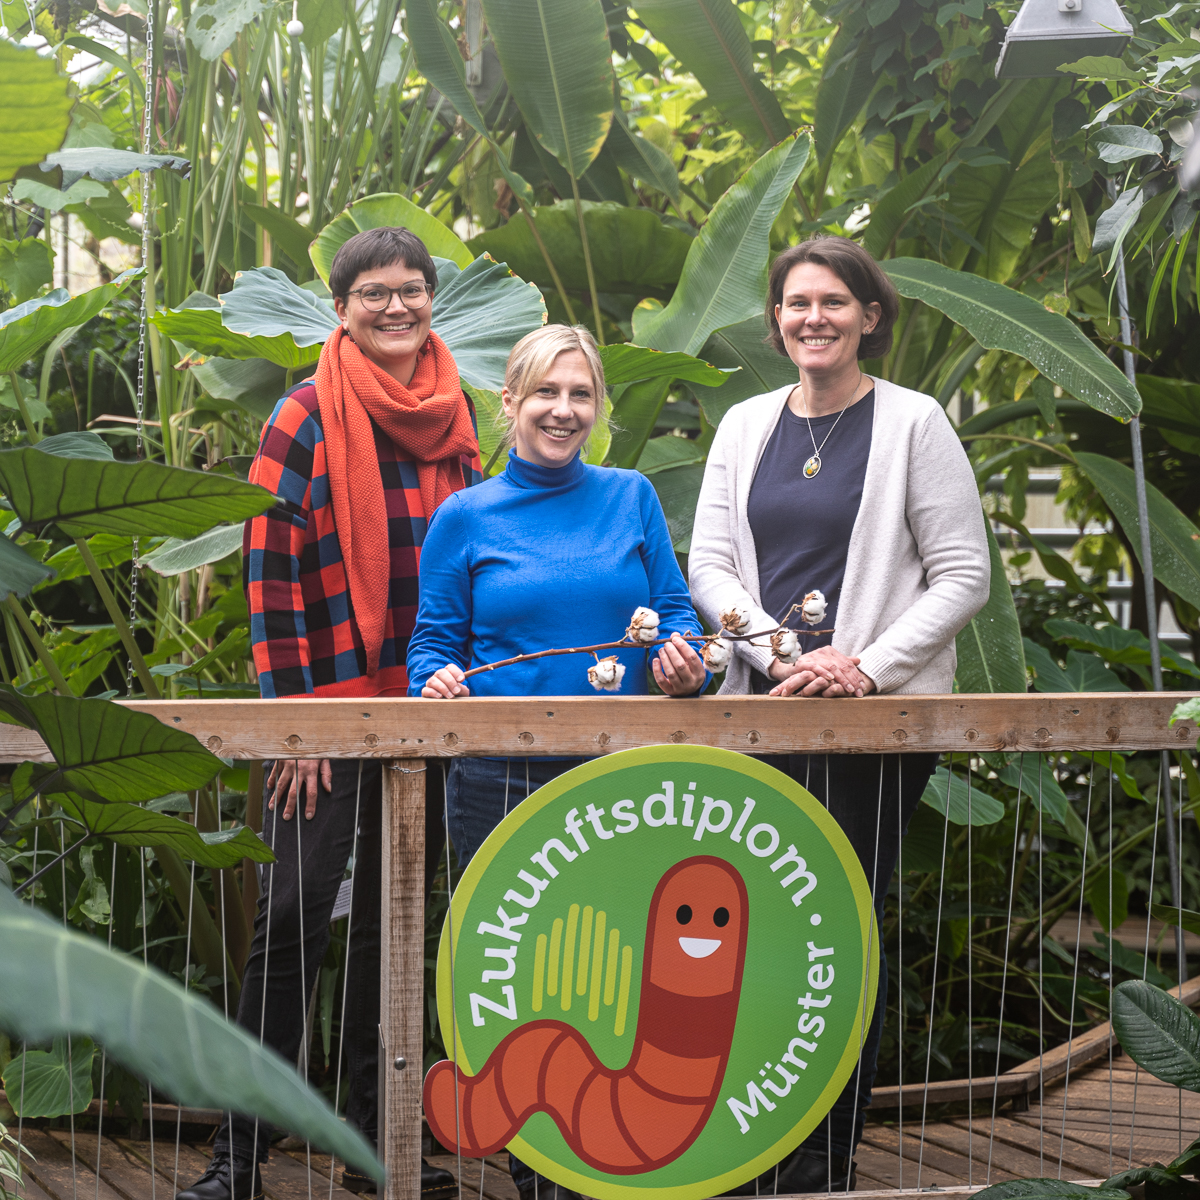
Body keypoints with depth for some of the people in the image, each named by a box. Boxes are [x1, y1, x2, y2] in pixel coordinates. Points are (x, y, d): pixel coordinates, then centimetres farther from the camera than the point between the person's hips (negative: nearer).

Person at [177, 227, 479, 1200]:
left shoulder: (454, 415, 9)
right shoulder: (307, 419, -7)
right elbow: (272, 572, -9)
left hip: (430, 705, 5)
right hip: (333, 708, -5)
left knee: (393, 918, 11)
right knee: (296, 915, -7)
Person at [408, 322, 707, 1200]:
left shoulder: (631, 499, 9)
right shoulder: (465, 518, 5)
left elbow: (675, 611, 10)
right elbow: (436, 640, 6)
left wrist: (683, 660, -11)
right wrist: (437, 682, -15)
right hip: (501, 785, -1)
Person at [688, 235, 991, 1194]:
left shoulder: (913, 423, -1)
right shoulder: (746, 426, 12)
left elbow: (964, 575, -3)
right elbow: (709, 566, 8)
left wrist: (867, 664, -15)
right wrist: (785, 657, -9)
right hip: (761, 710, 4)